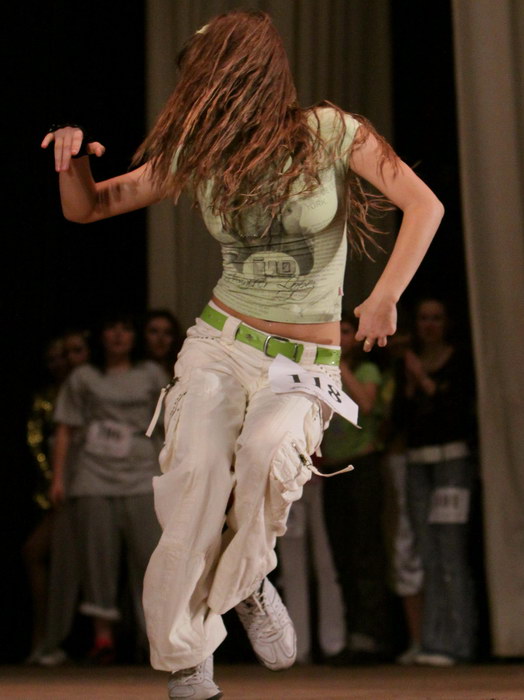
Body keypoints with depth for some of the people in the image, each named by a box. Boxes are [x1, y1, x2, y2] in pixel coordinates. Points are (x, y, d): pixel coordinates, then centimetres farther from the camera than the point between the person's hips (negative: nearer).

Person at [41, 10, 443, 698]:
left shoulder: (330, 133, -8)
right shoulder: (199, 155, 2)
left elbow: (424, 204, -17)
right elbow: (85, 208, 7)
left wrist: (385, 295, -30)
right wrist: (73, 159, -16)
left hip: (305, 364, -2)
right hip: (219, 345, 2)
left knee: (266, 451, -33)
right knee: (196, 483, -20)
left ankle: (248, 580, -5)